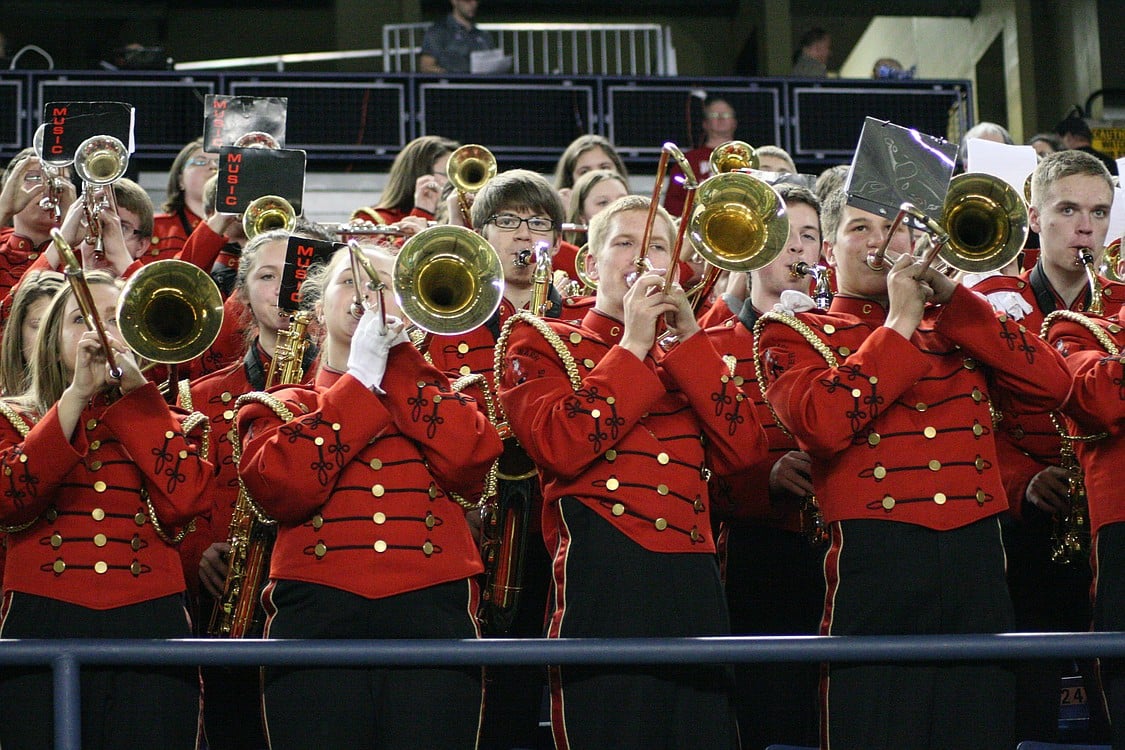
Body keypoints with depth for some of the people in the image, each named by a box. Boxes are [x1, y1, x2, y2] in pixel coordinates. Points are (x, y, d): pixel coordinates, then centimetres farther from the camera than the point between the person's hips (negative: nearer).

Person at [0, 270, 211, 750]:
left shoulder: (170, 426, 16)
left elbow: (181, 504, -6)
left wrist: (135, 391, -4)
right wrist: (77, 394, -10)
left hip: (148, 627, 1)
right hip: (44, 627, -1)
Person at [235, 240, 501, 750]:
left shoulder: (436, 396, 22)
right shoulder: (281, 406, 18)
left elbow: (468, 460, -1)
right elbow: (281, 487, -4)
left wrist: (395, 360, 2)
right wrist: (361, 377, 1)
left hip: (432, 615, 1)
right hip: (318, 618, -1)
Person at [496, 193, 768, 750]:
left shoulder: (687, 356, 22)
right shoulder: (540, 342, 9)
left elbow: (744, 449, 4)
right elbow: (560, 446, -11)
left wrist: (688, 338, -1)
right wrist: (633, 347, -6)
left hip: (692, 582, 5)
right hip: (602, 585, -5)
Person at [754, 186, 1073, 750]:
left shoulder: (956, 322, 19)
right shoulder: (792, 333, 8)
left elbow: (1051, 385, 2)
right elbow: (823, 423, -14)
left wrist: (952, 297, -3)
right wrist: (900, 324, -7)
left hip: (977, 555, 4)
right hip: (874, 569, -4)